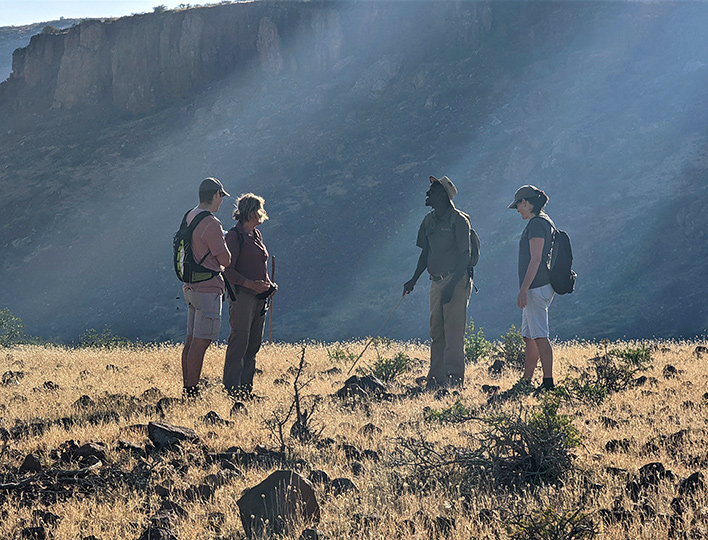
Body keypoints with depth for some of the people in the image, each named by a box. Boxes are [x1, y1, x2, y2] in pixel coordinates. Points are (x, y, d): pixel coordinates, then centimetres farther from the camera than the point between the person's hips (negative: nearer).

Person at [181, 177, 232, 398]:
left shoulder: (189, 218, 12)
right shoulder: (211, 224, -16)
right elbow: (225, 259, -14)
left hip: (191, 287, 9)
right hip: (208, 289, -9)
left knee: (191, 340, 11)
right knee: (201, 342, -8)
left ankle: (187, 389, 15)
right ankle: (193, 390, -9)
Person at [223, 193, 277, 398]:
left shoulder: (256, 234, 15)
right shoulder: (234, 236, -10)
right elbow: (227, 269, -14)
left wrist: (269, 285, 9)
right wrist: (250, 284, -23)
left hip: (259, 296, 9)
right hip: (241, 295, -9)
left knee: (254, 344, 9)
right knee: (239, 342, -7)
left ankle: (246, 388, 14)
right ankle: (232, 389, -3)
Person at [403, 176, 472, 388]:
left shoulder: (459, 220, -9)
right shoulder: (429, 220, 14)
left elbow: (465, 256, -13)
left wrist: (452, 284, -20)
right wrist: (414, 280, 14)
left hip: (457, 281, -8)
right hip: (436, 281, 8)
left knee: (453, 331, -10)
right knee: (436, 332, 8)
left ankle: (454, 376, -10)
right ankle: (436, 377, 11)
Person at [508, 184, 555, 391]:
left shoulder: (537, 223, -13)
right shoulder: (545, 222, 18)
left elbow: (535, 259, -19)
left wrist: (524, 289, -21)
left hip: (536, 287, -11)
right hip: (537, 287, 11)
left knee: (539, 336, -10)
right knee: (529, 336, 13)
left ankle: (548, 382, -11)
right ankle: (526, 381, 18)